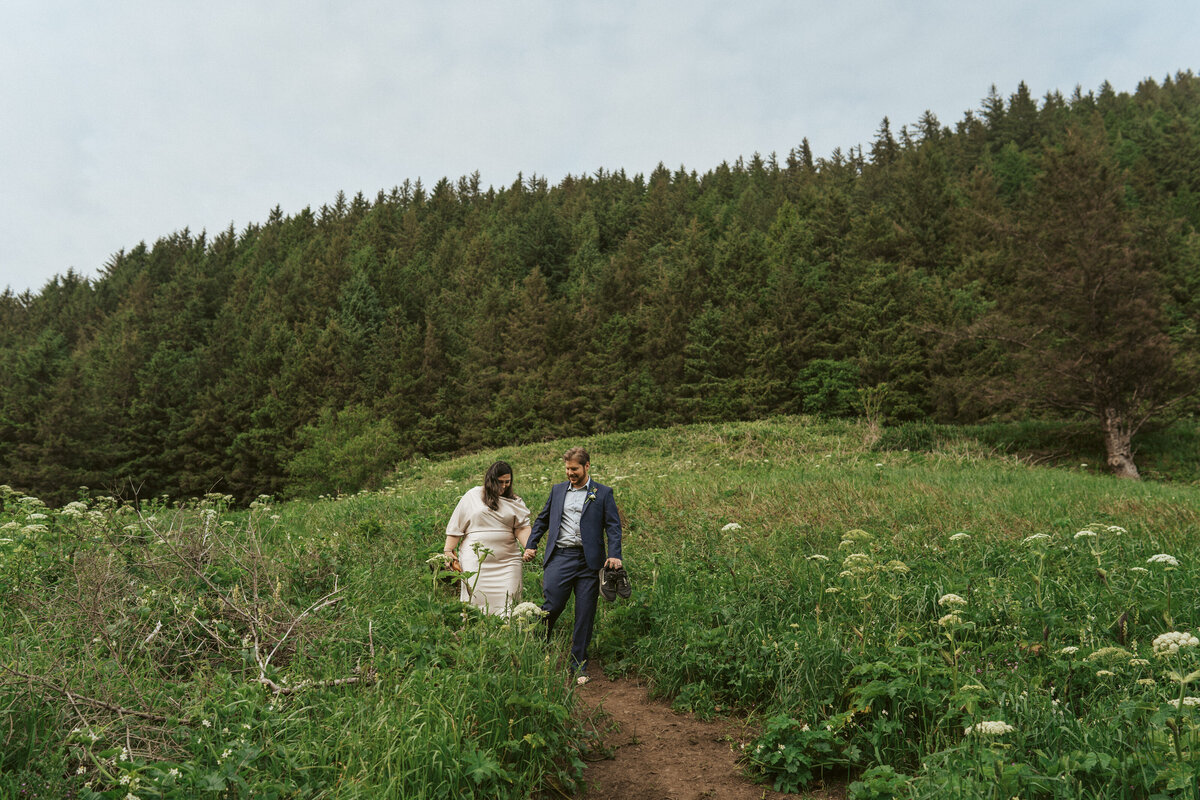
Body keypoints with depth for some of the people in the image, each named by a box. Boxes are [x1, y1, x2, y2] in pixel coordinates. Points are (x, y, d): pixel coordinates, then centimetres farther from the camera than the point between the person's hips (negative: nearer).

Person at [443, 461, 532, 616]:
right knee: (475, 599, -4)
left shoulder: (515, 502, 11)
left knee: (508, 601, -3)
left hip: (507, 562, 2)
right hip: (476, 561, -2)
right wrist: (448, 551, 3)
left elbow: (522, 527, 3)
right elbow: (456, 526, 7)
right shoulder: (473, 496, 5)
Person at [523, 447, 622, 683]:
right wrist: (531, 545, 12)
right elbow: (542, 519, 23)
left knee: (585, 615, 3)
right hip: (560, 557, 1)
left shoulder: (603, 493, 6)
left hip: (588, 561, -1)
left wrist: (614, 555, -12)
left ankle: (579, 666, 15)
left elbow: (613, 526, 1)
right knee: (552, 606, -8)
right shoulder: (557, 490, 16)